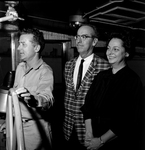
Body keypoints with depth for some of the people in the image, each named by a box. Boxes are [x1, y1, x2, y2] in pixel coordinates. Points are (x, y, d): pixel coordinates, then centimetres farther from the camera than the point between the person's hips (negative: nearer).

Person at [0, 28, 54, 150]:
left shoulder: (45, 71, -18)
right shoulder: (20, 67, 5)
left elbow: (48, 99, -33)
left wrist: (33, 99, -54)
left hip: (35, 127, -6)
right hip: (16, 124, 7)